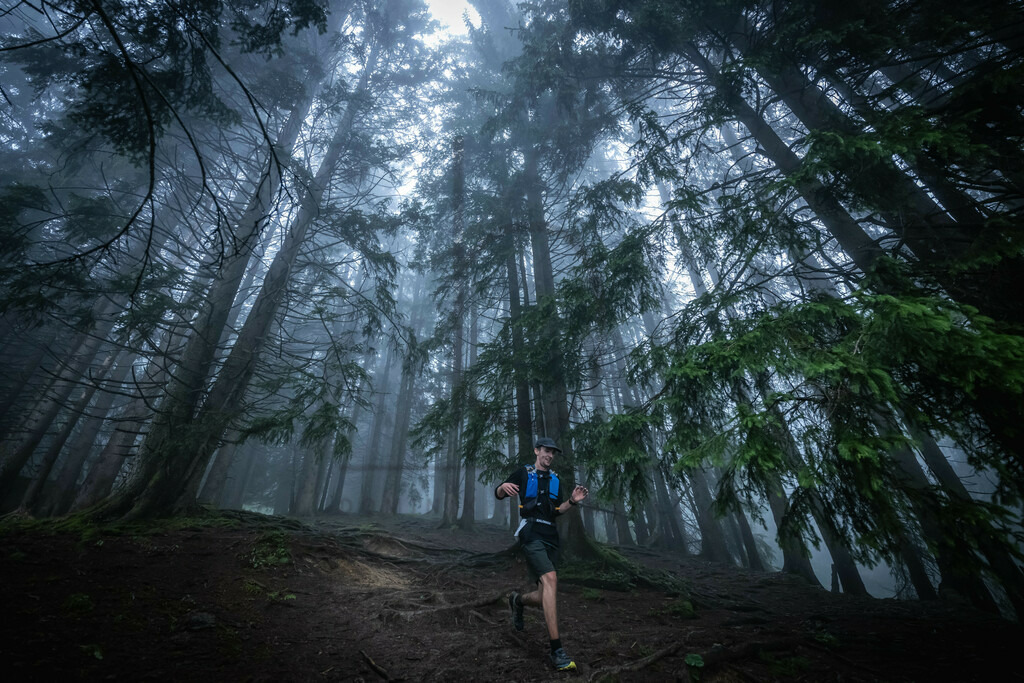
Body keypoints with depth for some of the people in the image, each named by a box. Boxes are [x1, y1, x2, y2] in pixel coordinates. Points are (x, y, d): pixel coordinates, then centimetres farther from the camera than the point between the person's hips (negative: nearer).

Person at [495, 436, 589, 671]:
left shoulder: (555, 480, 17)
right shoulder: (523, 473, 3)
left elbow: (556, 511, 16)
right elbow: (498, 495, 5)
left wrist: (572, 501, -2)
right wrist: (503, 486, -19)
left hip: (550, 537, 6)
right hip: (531, 533, -6)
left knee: (545, 598, 5)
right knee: (550, 579, -26)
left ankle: (517, 600, 37)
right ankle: (557, 650, -19)